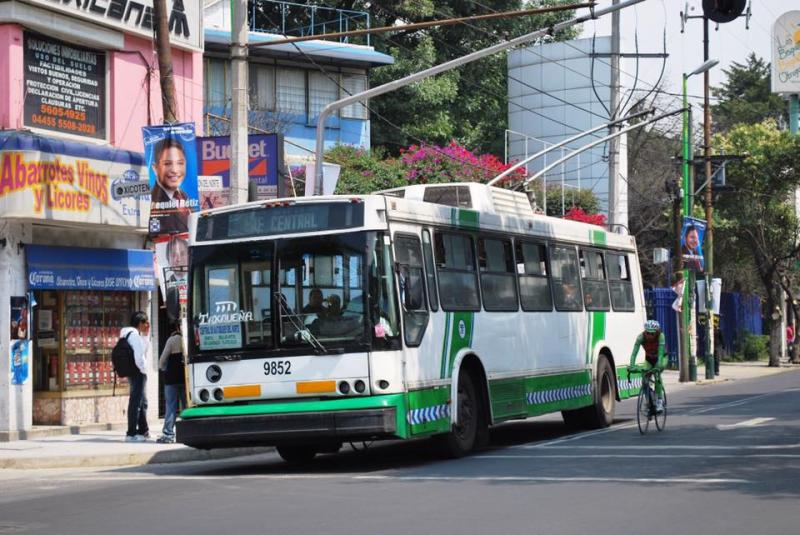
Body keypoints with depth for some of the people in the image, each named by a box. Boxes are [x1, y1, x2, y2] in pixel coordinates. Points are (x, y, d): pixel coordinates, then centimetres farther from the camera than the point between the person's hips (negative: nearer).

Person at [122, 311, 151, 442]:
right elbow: (139, 356, -23)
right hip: (138, 372, -10)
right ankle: (131, 433, -5)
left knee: (142, 402, 18)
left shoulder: (130, 334, 15)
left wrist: (147, 333, 15)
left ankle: (143, 431, 27)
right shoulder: (134, 335, -15)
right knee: (135, 402, -7)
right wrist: (143, 370, -11)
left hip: (134, 373, 10)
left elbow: (145, 351, 19)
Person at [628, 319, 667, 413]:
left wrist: (658, 366, -55)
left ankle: (659, 401, -23)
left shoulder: (660, 336, -32)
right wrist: (632, 366, -47)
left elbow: (660, 353, -40)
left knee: (657, 374, -30)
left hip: (661, 358, -3)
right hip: (648, 359, 3)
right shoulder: (641, 337, -27)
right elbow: (634, 352, -34)